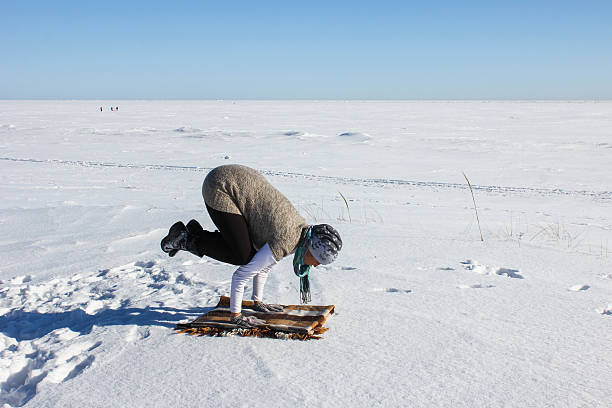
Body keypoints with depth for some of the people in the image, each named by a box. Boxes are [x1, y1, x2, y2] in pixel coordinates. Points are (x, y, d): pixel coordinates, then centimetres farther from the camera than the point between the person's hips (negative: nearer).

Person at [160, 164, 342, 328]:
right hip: (218, 188, -8)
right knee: (244, 257, -15)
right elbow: (240, 276, -21)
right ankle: (186, 239, -1)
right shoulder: (284, 242, -23)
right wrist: (236, 316, -11)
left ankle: (196, 233, 15)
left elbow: (265, 264, 17)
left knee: (254, 252, 5)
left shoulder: (303, 229, 4)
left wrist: (258, 302, 22)